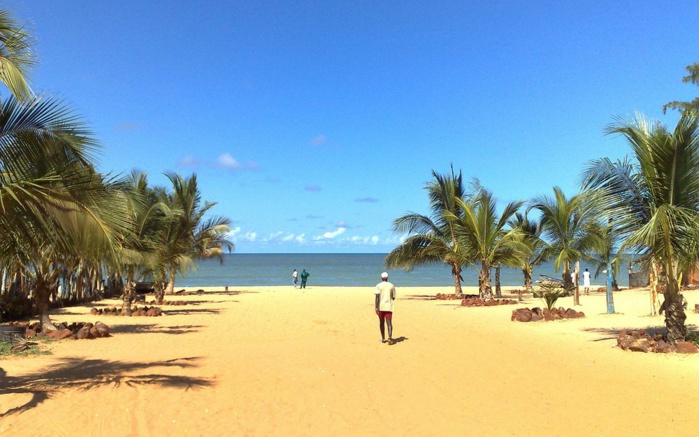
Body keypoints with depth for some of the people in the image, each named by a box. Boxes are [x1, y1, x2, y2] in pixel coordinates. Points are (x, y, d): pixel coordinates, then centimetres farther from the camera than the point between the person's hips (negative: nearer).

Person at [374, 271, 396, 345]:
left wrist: (376, 307, -14)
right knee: (389, 323, -5)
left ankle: (383, 338, 23)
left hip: (380, 307, 0)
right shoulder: (391, 285, 6)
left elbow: (377, 296, -12)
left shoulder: (378, 285, -2)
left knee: (381, 323, 13)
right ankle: (390, 337, -26)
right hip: (389, 307, 0)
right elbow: (393, 297, 11)